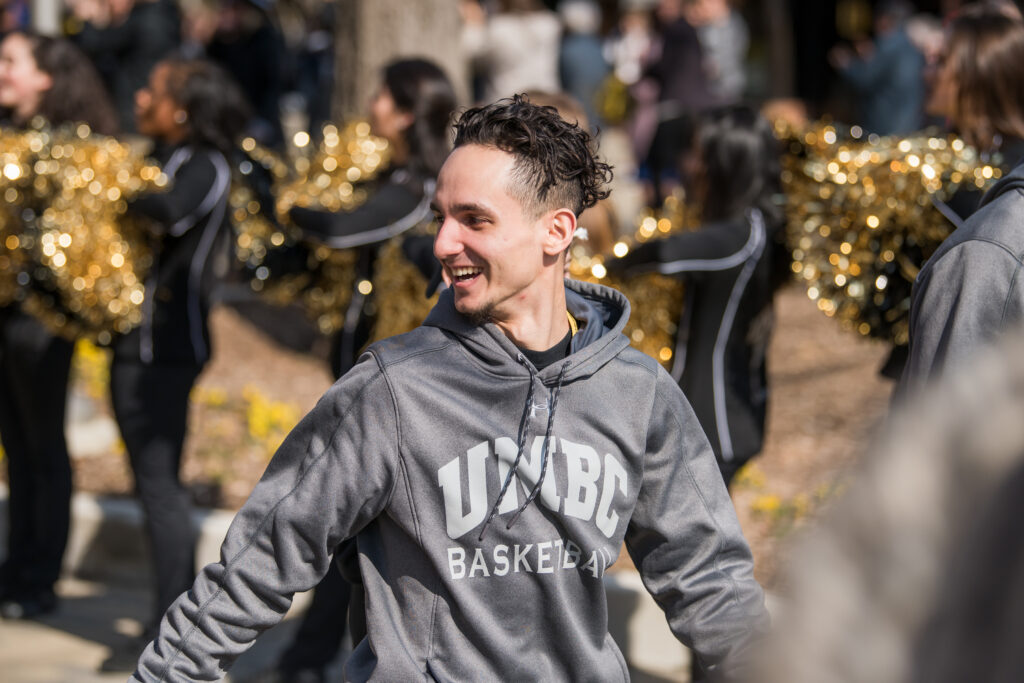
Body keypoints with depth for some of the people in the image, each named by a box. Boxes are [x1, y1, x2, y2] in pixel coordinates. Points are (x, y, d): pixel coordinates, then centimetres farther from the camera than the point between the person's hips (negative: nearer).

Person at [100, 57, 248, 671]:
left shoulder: (205, 166, -13)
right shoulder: (165, 159, 15)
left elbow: (172, 211, -33)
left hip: (165, 345, -9)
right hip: (138, 342, 9)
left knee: (158, 482, -5)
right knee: (156, 481, 15)